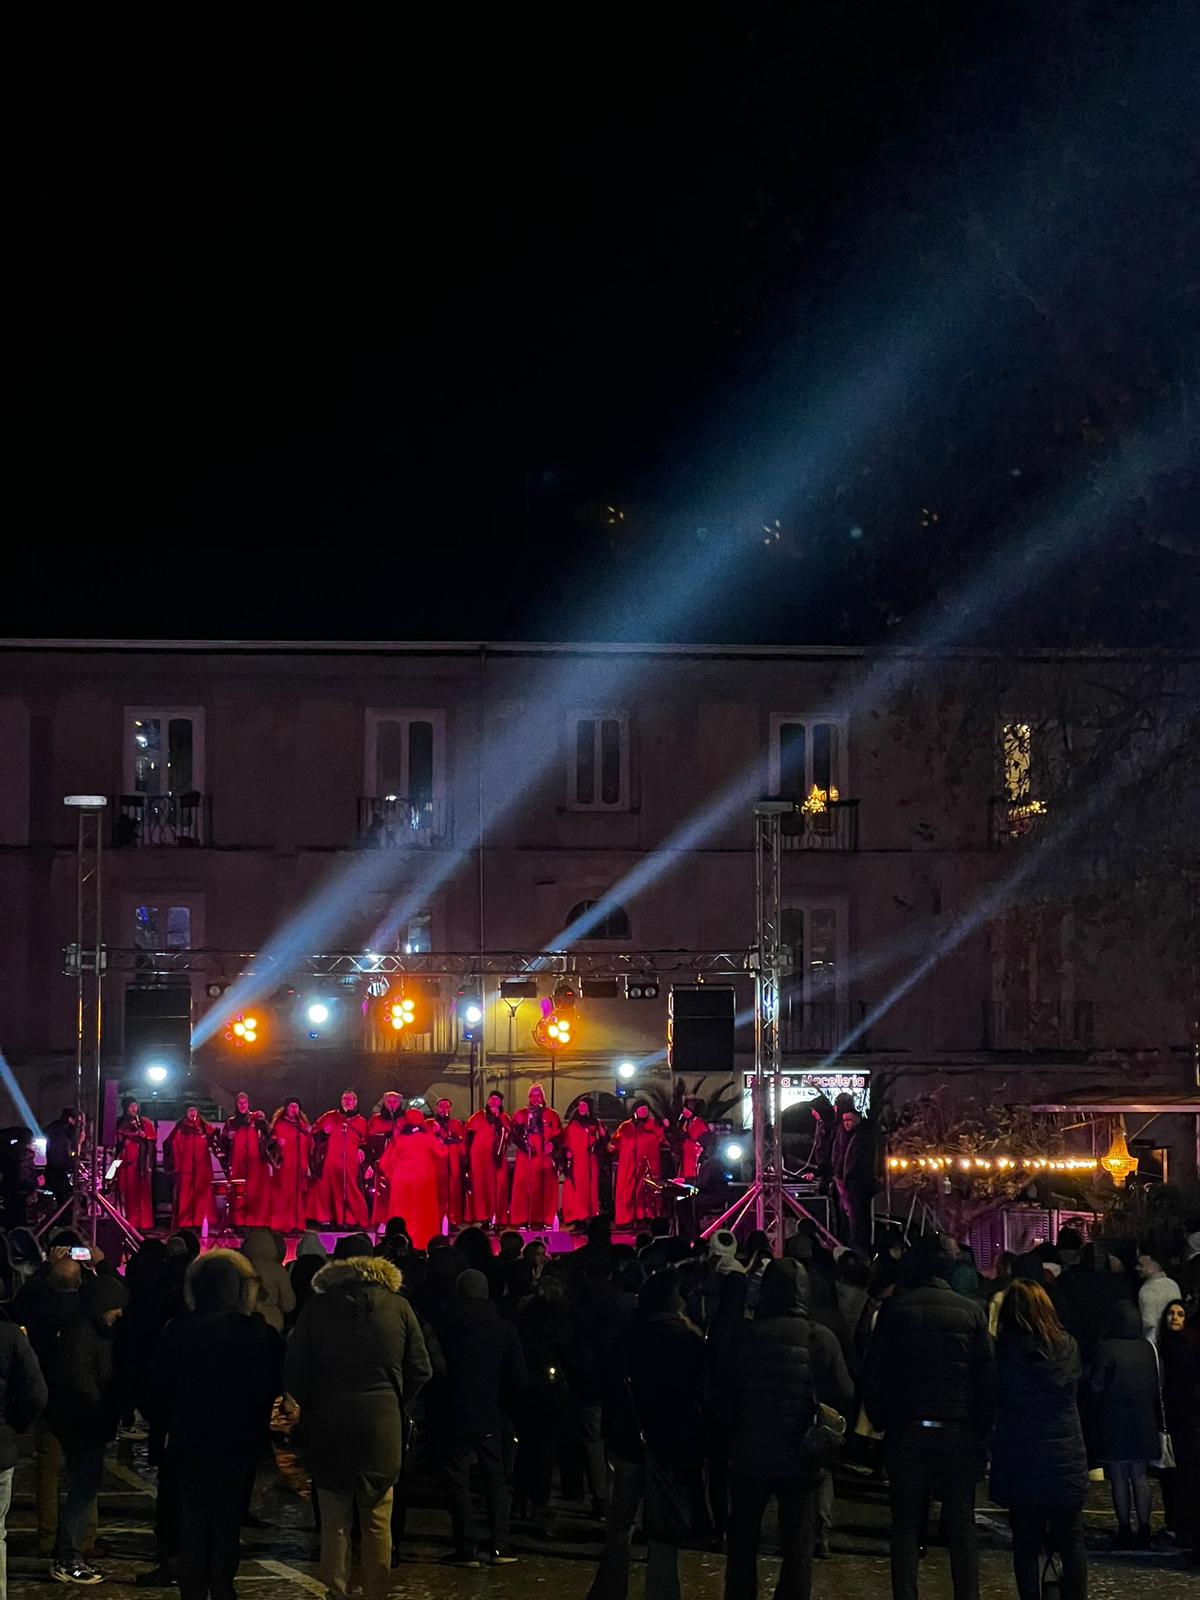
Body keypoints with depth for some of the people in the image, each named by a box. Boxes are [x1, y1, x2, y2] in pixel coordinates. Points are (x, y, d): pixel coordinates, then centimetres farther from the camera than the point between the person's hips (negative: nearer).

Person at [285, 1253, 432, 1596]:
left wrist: (310, 1411, 13)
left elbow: (293, 1372, 0)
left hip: (330, 1426, 0)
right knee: (378, 1522, 9)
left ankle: (337, 1591, 8)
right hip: (384, 1425, 0)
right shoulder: (398, 1307, 1)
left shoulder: (318, 1307, 0)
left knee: (334, 1522, 7)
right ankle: (375, 1593, 11)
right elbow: (420, 1370, 2)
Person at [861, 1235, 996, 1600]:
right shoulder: (971, 1311, 2)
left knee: (906, 1525, 5)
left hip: (906, 1429, 0)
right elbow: (988, 1376, 2)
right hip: (959, 1430, 0)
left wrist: (879, 1420, 9)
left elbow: (873, 1373, -1)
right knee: (961, 1525, 6)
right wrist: (983, 1429, 8)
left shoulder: (896, 1309, 0)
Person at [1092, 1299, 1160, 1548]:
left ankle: (1125, 1529, 2)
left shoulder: (1107, 1347, -12)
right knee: (1140, 1476, 10)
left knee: (1119, 1477, 3)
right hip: (1143, 1419, 4)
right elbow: (1155, 1385, 6)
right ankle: (1143, 1530, 7)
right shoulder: (1147, 1348, 0)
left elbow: (1097, 1384, -11)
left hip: (1114, 1419, -4)